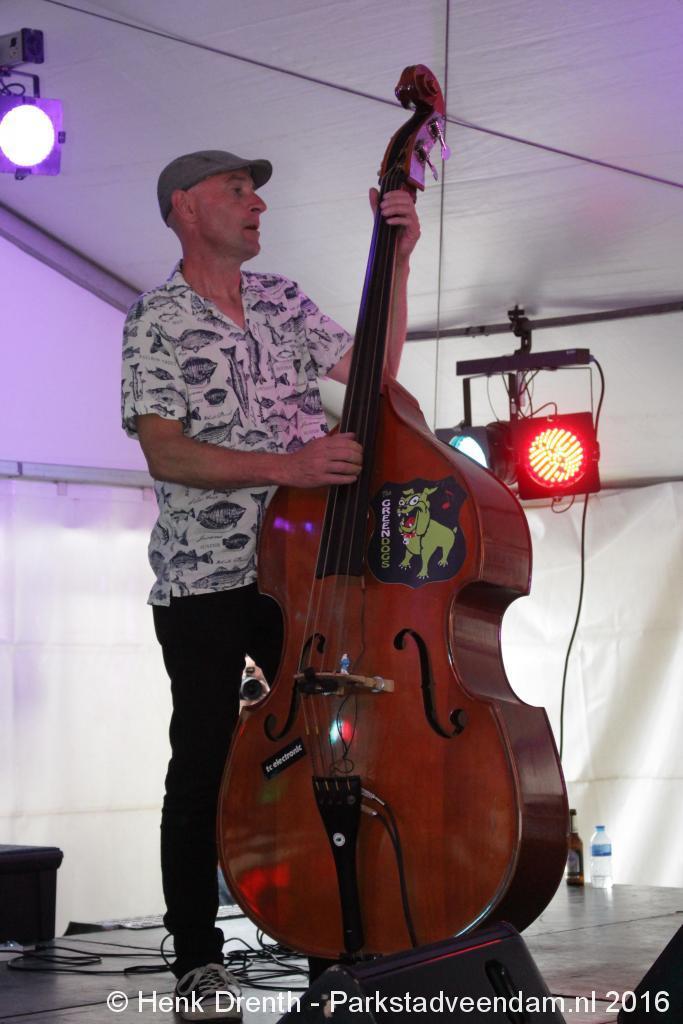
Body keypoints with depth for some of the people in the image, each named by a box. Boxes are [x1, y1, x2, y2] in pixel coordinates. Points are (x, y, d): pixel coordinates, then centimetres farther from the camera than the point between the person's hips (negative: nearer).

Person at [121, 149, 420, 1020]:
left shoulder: (283, 300, 13)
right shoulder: (159, 320, -5)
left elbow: (371, 371, 13)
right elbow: (165, 455, -15)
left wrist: (398, 264, 5)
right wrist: (287, 465, -25)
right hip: (204, 581, -5)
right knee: (205, 763, -1)